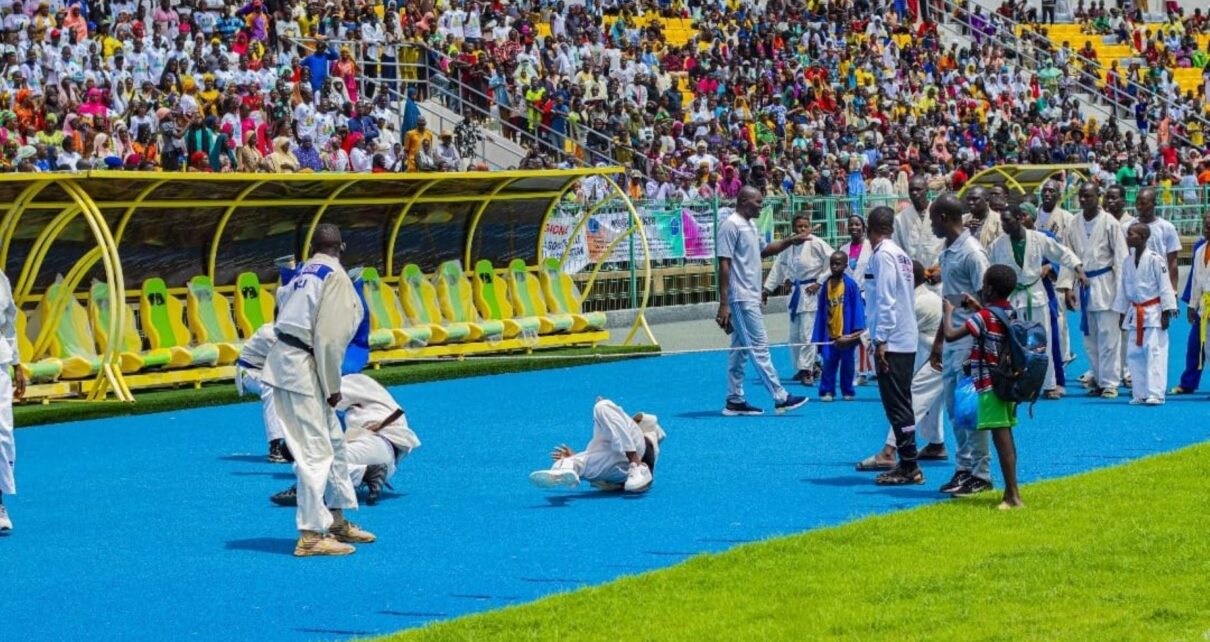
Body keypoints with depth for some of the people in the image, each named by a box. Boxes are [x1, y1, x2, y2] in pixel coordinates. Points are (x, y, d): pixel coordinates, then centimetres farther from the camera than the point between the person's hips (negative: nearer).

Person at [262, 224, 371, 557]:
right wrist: (332, 387, -10)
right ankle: (311, 535, -7)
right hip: (301, 367, -9)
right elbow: (328, 336, -17)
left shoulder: (306, 271, 16)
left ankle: (337, 521, 29)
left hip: (288, 361, 9)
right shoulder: (334, 275, -10)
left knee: (333, 440, 18)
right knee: (315, 451, -8)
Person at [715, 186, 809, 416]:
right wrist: (724, 304, -21)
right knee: (759, 347, -8)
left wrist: (790, 241, 17)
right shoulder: (731, 225, -14)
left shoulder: (750, 225, 15)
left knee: (740, 349, 11)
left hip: (750, 298, 10)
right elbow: (724, 264, -18)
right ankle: (780, 398, -8)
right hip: (741, 299, -10)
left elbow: (764, 250, 32)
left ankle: (735, 401, 14)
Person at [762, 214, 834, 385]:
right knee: (794, 335, 12)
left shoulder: (816, 244, -12)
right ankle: (800, 368, 25)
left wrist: (819, 283, -12)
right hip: (796, 292, 7)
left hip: (811, 292, -7)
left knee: (807, 334, -11)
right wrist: (767, 288, 12)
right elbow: (779, 267, 14)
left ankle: (806, 370, -5)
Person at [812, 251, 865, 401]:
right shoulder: (826, 285, 3)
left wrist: (857, 329, -14)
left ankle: (847, 391, 20)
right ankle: (827, 391, 8)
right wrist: (817, 336, 7)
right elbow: (821, 311, 8)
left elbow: (858, 307, -8)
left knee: (847, 363, 8)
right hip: (830, 334, 3)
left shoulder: (850, 284, -8)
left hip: (846, 333, -3)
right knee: (828, 362, -1)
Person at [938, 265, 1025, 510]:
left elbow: (950, 335, -21)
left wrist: (949, 312, -4)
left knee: (1002, 439, -9)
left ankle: (1013, 496, -12)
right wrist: (978, 308, 23)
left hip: (990, 387, -8)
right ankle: (1010, 493, 20)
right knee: (1005, 438, 14)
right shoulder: (1010, 313, 8)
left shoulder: (983, 317, -16)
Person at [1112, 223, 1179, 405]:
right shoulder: (1128, 261, 8)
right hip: (1135, 313, 7)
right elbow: (1123, 288, 16)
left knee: (1155, 352, -7)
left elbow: (1165, 286, -11)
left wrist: (1166, 312, -12)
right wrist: (1122, 314, 17)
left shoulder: (1155, 259, -12)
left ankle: (1155, 394, -7)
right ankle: (1140, 394, 15)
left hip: (1153, 313, -7)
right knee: (1134, 353, 7)